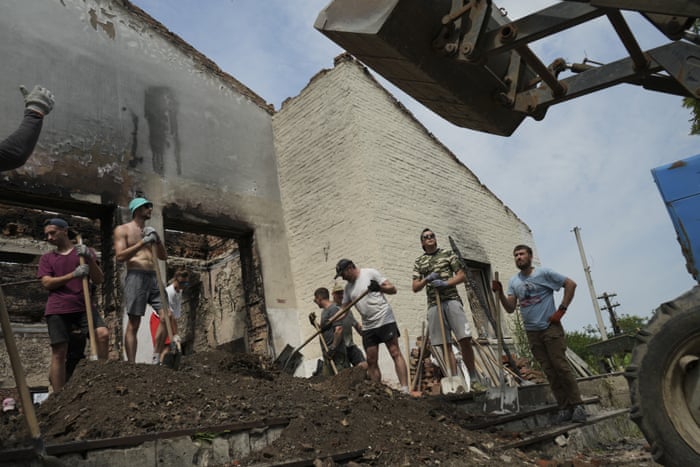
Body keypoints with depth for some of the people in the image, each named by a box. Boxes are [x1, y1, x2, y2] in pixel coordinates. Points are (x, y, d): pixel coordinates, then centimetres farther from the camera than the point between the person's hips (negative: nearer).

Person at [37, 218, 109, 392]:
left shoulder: (85, 252, 12)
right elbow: (47, 283, 1)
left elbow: (99, 280, 5)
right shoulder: (46, 258, 15)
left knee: (103, 334, -23)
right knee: (59, 352, 1)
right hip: (58, 310, 1)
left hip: (84, 306, -1)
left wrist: (89, 258, -11)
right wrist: (73, 275, -15)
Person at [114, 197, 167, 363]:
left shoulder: (150, 231, 21)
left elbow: (163, 256, 16)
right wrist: (143, 242, -15)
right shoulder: (122, 229, 6)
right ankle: (131, 363, -4)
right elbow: (120, 256, -7)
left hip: (153, 277, 6)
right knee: (134, 323, -7)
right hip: (136, 277, -5)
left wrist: (157, 239, 0)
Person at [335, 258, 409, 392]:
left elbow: (393, 289, -6)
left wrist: (379, 287, -25)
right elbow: (344, 308, 17)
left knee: (395, 353, -10)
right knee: (371, 361, 5)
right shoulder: (348, 287, 13)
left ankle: (405, 389, -11)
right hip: (367, 326, 6)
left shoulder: (370, 273, -4)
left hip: (385, 320, -6)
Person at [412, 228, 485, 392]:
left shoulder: (448, 254, 11)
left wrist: (445, 283, -10)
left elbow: (462, 275, 5)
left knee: (465, 339, -11)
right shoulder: (418, 262, 15)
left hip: (452, 300, -2)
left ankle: (474, 379, 2)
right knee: (445, 345, 0)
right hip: (433, 304, 2)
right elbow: (415, 287, 11)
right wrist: (426, 279, -8)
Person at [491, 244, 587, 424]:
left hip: (551, 328, -4)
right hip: (532, 332, 4)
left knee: (561, 366, -7)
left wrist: (561, 310, -8)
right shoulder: (513, 281, 8)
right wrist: (500, 293, -14)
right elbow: (510, 308, 3)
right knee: (549, 371, 7)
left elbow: (570, 284, -4)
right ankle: (564, 408, 14)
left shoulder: (544, 273, -4)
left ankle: (577, 405, 4)